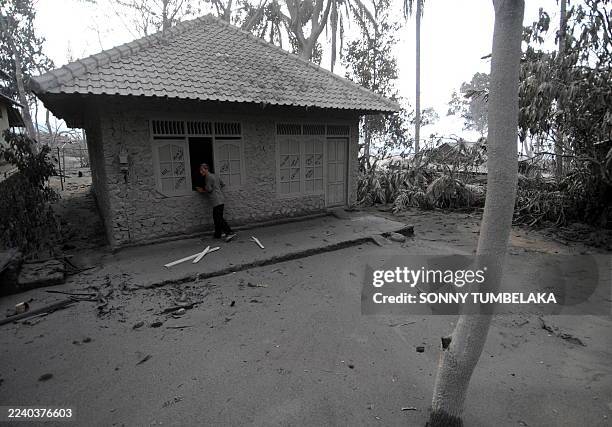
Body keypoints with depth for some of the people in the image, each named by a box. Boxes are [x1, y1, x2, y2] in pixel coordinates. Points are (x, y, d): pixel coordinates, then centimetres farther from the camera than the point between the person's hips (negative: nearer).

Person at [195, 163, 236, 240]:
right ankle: (218, 234, 21)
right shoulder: (214, 175, 20)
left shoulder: (209, 177, -9)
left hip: (217, 201, -10)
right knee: (216, 218, 15)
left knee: (219, 218, -13)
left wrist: (202, 191, 8)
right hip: (220, 200, 10)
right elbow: (222, 183, 29)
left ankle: (230, 233, -18)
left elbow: (208, 190, -9)